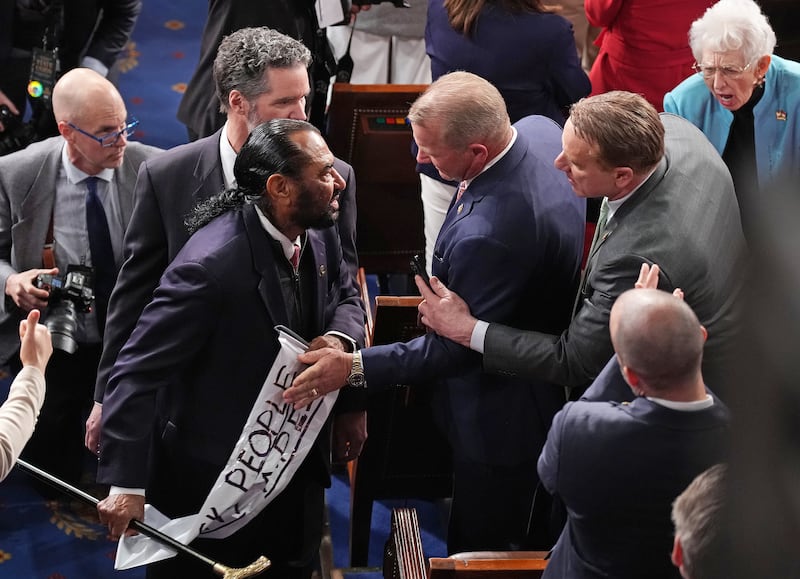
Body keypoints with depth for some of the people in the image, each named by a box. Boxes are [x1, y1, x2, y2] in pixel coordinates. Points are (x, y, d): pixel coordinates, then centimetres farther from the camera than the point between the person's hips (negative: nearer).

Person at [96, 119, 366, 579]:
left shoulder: (320, 238, -4)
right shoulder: (211, 264, -29)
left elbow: (347, 296, 16)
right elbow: (139, 370, -28)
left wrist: (339, 337, -10)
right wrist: (125, 484, -32)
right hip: (212, 485, -7)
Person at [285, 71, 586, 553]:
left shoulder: (487, 233, -40)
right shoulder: (541, 129, -12)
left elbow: (455, 349, -29)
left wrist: (355, 368, -26)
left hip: (502, 415, -10)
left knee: (483, 551, 13)